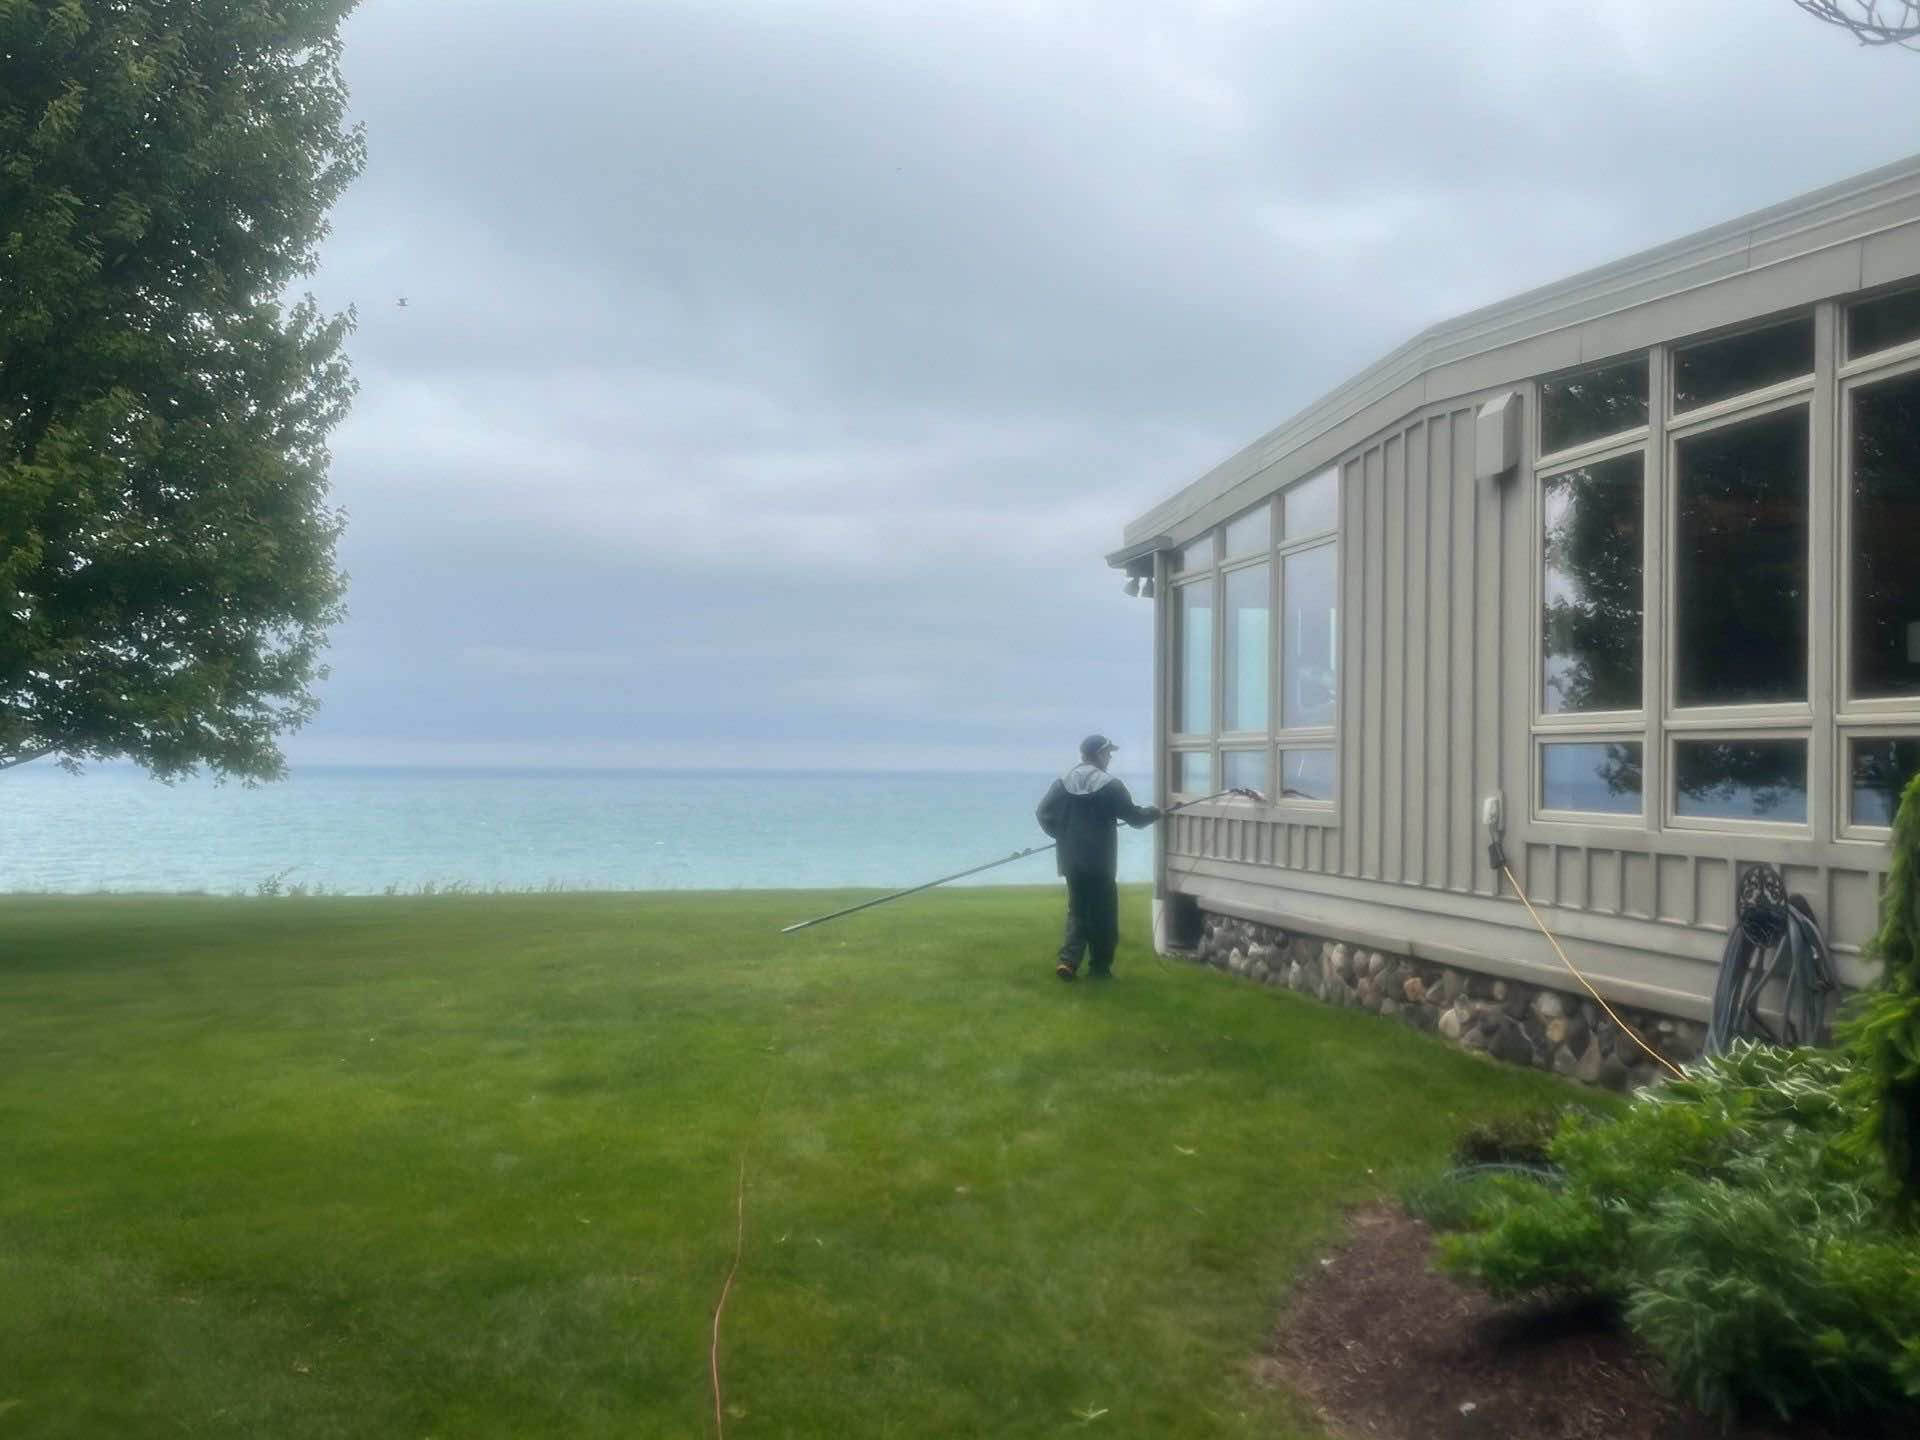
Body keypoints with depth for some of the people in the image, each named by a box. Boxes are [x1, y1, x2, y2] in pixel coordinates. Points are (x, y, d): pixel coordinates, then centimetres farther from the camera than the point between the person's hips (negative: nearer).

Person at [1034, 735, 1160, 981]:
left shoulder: (1062, 784, 1)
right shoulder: (1110, 786, -10)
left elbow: (1043, 813, -2)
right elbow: (1134, 817, -3)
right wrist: (1153, 812, 18)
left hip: (1071, 860, 4)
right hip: (1100, 862, -4)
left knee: (1077, 910, 13)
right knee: (1103, 914, 8)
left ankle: (1068, 961, -2)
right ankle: (1100, 967, 13)